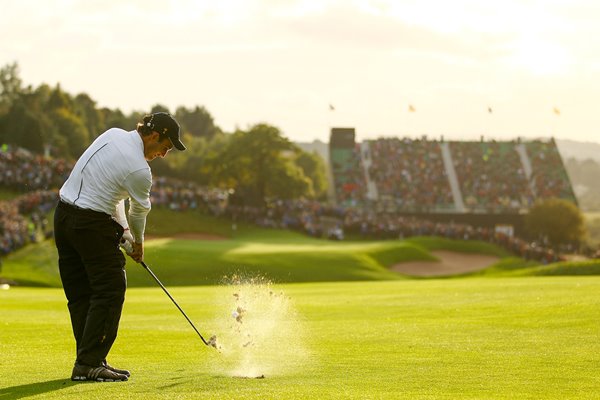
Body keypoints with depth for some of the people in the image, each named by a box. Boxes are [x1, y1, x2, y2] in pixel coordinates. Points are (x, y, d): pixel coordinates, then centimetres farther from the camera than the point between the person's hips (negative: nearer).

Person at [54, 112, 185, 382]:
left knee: (80, 294, 10)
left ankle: (89, 360, 14)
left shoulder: (113, 135, 9)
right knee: (109, 291, -5)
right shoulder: (139, 170, -16)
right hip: (92, 225, -9)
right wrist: (138, 243, 21)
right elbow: (139, 210, 2)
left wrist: (123, 229, 14)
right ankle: (88, 364, -9)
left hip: (63, 216, 9)